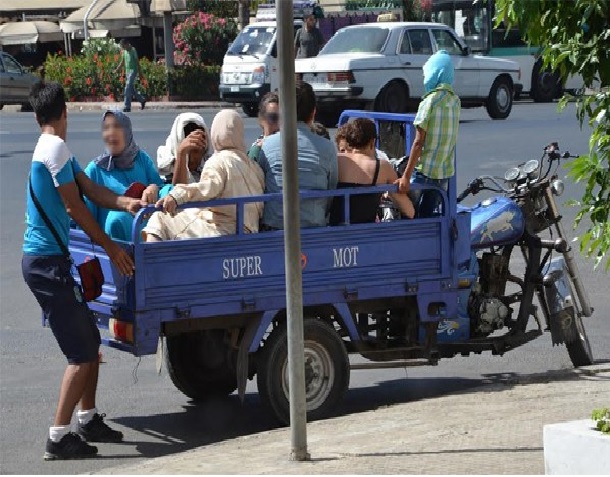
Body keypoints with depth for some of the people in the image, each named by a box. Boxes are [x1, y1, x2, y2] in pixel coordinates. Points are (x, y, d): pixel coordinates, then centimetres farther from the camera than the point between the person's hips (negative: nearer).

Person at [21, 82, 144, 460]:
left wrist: (125, 203, -10)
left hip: (50, 261, 10)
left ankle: (89, 420, 27)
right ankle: (59, 437, -6)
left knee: (90, 341, 17)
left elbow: (91, 189, 8)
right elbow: (74, 207, -15)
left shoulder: (55, 148, 15)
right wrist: (112, 248, -7)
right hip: (47, 262, -10)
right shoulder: (56, 148, -15)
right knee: (82, 353, -8)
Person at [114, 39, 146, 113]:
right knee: (131, 89, 12)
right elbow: (122, 62, 18)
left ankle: (127, 106, -16)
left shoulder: (133, 50, -8)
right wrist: (117, 70, 5)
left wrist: (140, 73, -9)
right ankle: (142, 100, 30)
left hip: (133, 71, -8)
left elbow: (137, 62, -8)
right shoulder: (124, 51, 12)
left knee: (128, 88, -15)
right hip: (127, 71, 8)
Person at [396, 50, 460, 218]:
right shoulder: (455, 101, 6)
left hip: (424, 171, -6)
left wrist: (406, 176, -17)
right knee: (429, 216, 13)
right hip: (445, 172, 6)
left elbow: (418, 142, -17)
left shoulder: (429, 101, -14)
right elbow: (451, 138, 9)